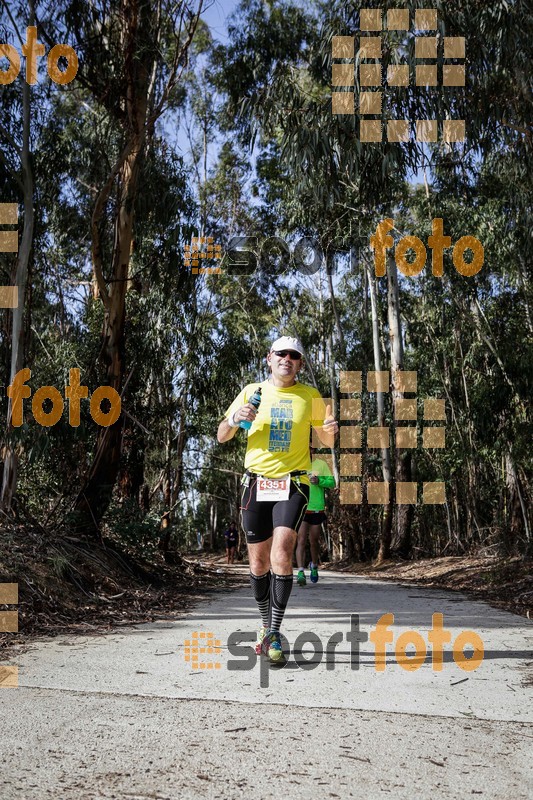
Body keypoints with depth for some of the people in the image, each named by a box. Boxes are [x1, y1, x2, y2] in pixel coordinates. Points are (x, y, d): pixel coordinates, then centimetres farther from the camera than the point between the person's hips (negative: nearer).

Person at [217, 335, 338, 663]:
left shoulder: (310, 396, 8)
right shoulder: (252, 392, 9)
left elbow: (326, 440, 15)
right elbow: (222, 436, 10)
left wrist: (331, 430, -9)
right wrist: (235, 418, -12)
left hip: (293, 484, -2)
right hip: (256, 482, 2)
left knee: (282, 555, -18)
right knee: (259, 562, 6)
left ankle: (274, 634, -10)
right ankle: (266, 625, 27)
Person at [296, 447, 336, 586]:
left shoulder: (321, 464, 1)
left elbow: (332, 483, 0)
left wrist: (319, 481, -18)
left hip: (317, 510, 1)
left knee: (313, 542, 14)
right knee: (301, 540, -12)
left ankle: (314, 566, 38)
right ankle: (301, 572, -16)